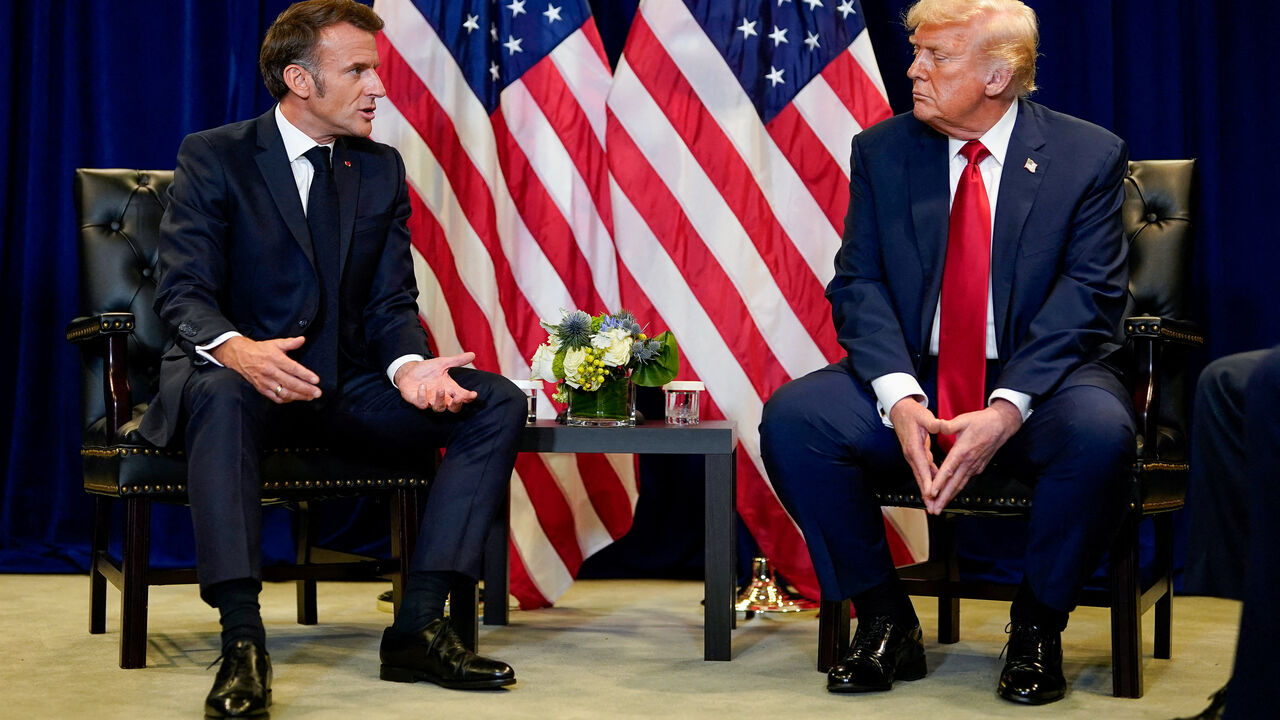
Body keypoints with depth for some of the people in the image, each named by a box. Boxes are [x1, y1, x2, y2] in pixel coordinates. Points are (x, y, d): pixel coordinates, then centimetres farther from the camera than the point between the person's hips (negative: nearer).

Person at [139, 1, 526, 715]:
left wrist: (409, 366, -18)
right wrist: (236, 349, -36)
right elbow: (183, 289, -12)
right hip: (243, 371, -5)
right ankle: (243, 643, -41)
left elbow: (392, 300, 7)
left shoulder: (382, 169, 12)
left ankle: (418, 627, -20)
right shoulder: (215, 156, -3)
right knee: (220, 395, -41)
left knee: (499, 403, -15)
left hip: (349, 383, 5)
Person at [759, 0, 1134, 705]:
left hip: (1038, 383, -2)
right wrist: (899, 398, -21)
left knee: (1100, 433, -35)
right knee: (791, 418, -24)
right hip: (913, 379, 2)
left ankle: (1037, 627, -9)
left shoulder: (1089, 156, -2)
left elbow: (1087, 297, -10)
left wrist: (1007, 410, -24)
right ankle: (886, 623, -7)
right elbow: (859, 284, -2)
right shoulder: (882, 151, 5)